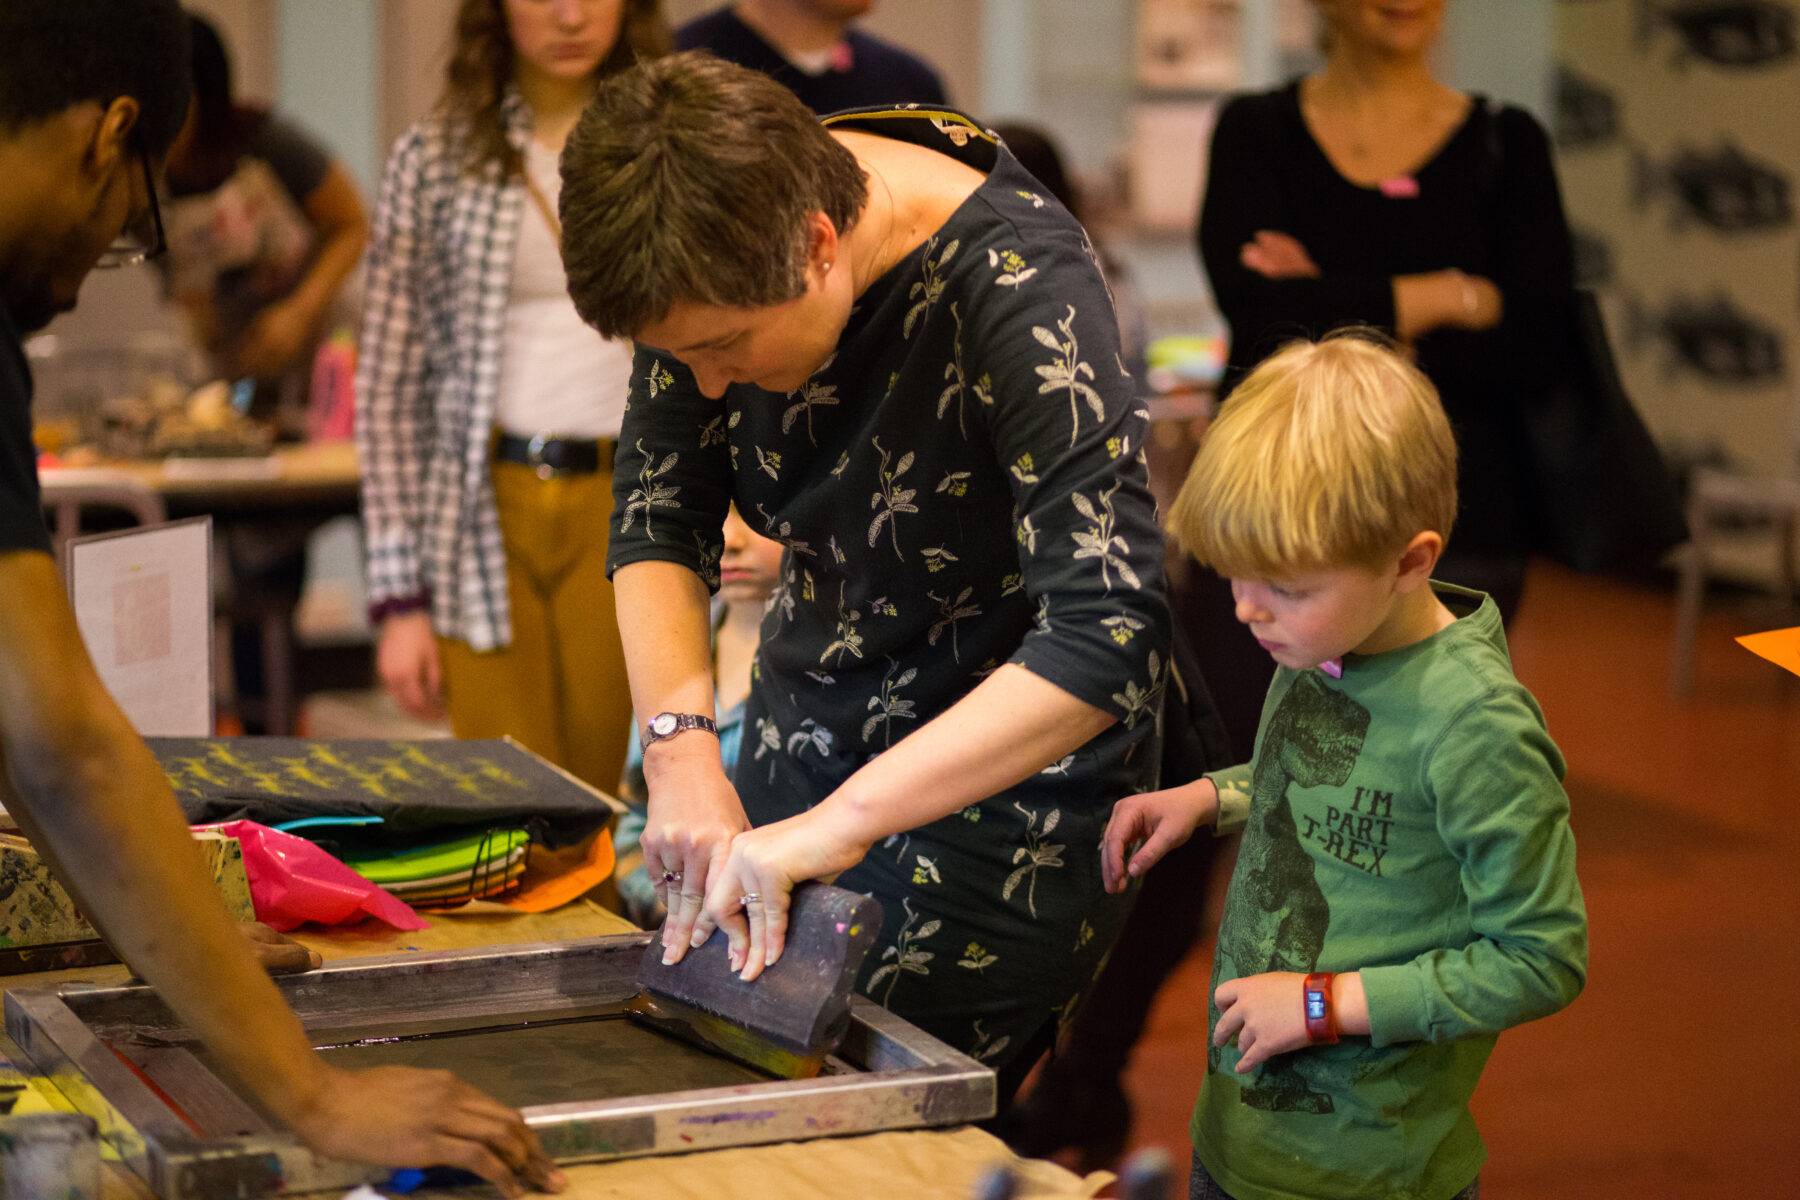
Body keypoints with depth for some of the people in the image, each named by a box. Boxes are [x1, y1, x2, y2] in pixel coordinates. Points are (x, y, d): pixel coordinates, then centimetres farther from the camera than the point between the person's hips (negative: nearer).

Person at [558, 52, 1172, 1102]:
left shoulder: (1022, 295, -30)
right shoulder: (724, 245, -11)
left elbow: (1107, 639, -36)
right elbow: (659, 516, -3)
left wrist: (840, 821, -40)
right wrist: (681, 744, -20)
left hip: (1008, 778, -6)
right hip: (811, 728, 6)